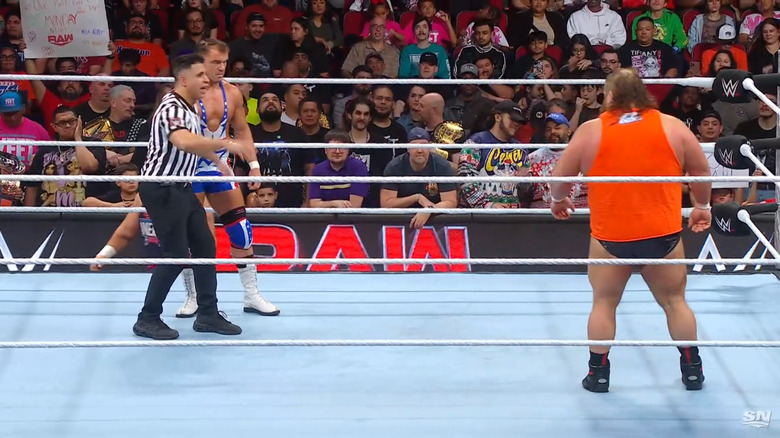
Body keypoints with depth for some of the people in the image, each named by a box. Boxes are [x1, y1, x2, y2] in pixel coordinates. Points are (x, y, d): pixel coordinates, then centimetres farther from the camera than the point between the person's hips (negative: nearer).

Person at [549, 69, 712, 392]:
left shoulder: (590, 131, -1)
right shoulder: (672, 126, 2)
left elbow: (561, 177, 4)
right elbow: (702, 171, 8)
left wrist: (559, 200, 25)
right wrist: (702, 206, 24)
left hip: (610, 235, -1)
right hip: (663, 233, 1)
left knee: (604, 302, 13)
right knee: (675, 302, 14)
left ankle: (598, 372, 15)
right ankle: (692, 369, 19)